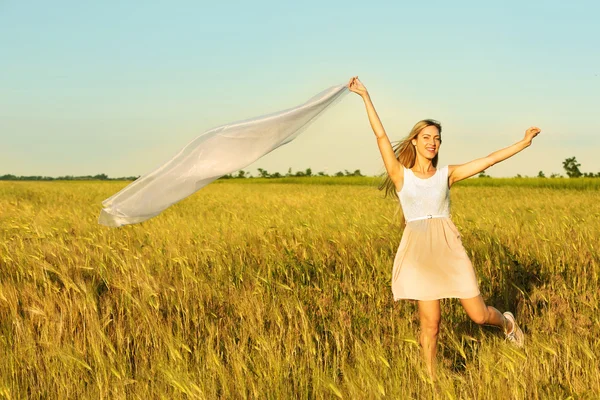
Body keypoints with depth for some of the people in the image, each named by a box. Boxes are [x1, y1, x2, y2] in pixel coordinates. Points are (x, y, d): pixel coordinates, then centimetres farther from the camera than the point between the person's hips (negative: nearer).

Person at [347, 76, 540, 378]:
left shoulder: (446, 174, 9)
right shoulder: (400, 175, 5)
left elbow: (489, 160, 9)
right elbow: (380, 136, -1)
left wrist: (524, 142, 8)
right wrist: (365, 96, -3)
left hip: (448, 248, 1)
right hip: (418, 251, -1)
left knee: (478, 315, 2)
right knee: (430, 322, -3)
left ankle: (507, 322, 37)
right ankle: (431, 380, 13)